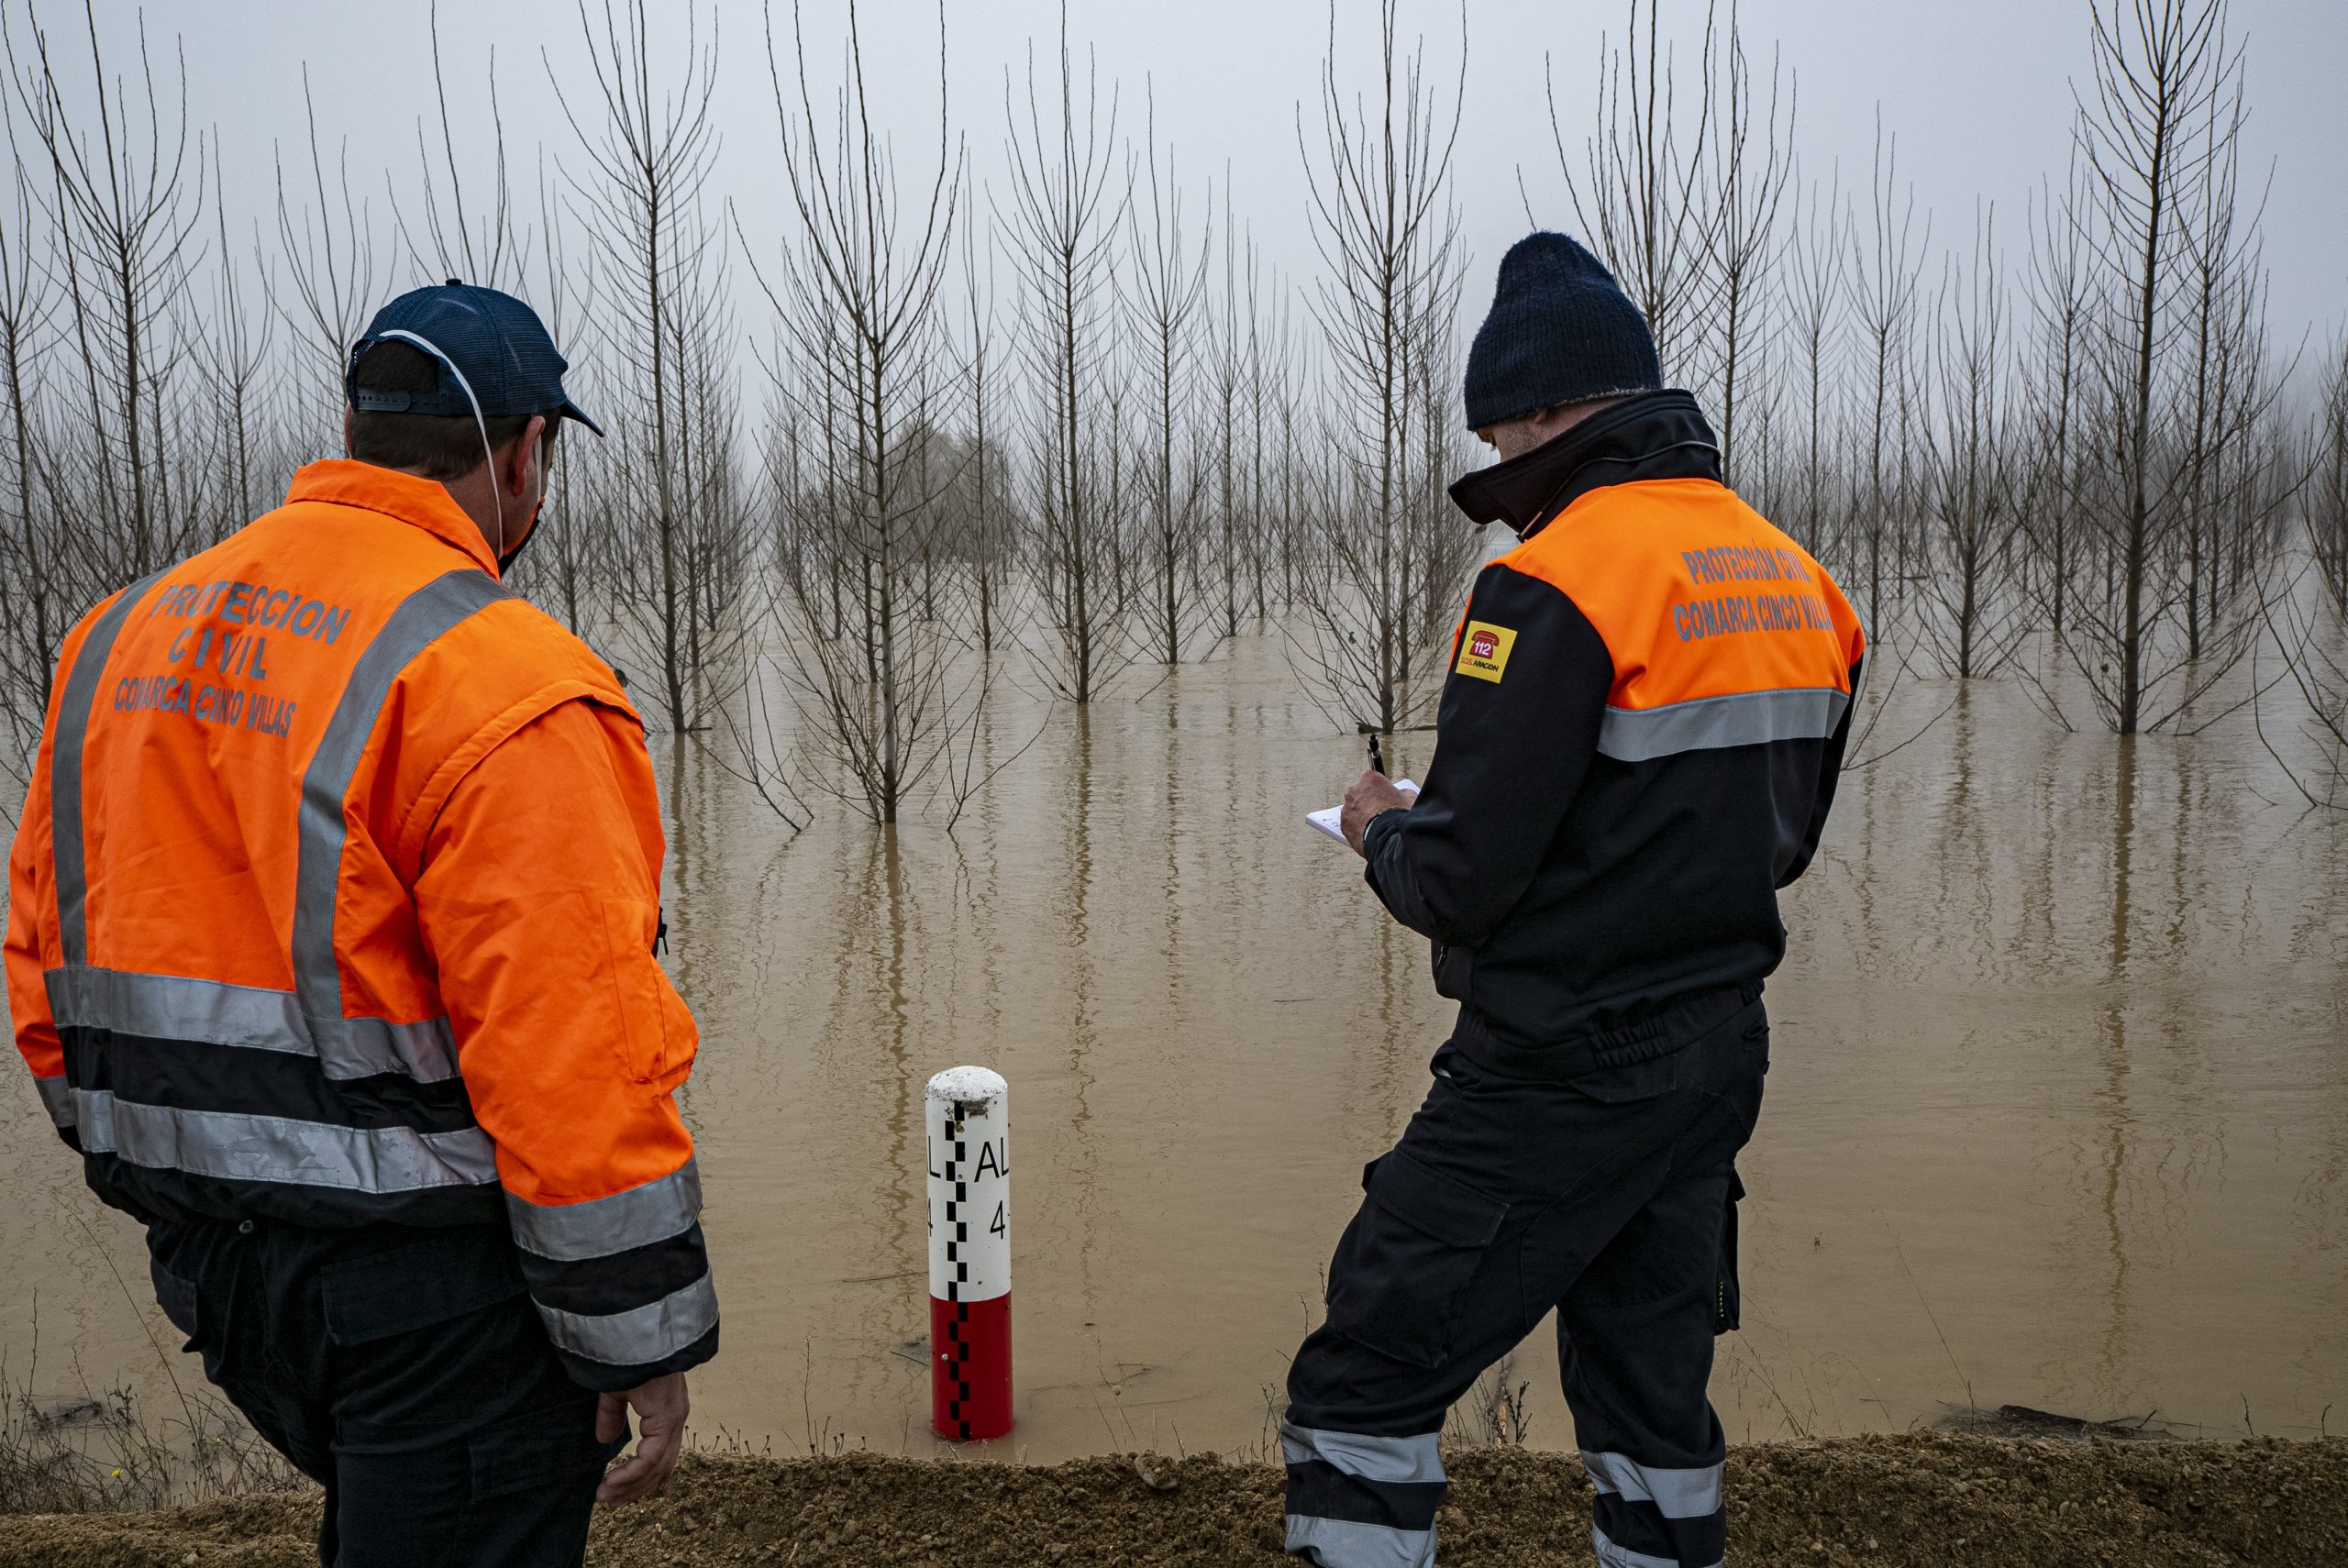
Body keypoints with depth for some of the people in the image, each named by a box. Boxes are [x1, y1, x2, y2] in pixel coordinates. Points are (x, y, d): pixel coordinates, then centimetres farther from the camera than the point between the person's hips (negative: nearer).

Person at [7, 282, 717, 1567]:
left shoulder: (123, 636, 5)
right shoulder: (500, 684, -20)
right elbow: (571, 1060, -23)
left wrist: (172, 1196, 20)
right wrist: (646, 1342, -12)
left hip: (214, 1261, 8)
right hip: (434, 1284, -8)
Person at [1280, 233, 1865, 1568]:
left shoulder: (1557, 584, -19)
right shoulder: (1792, 574, 8)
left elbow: (1459, 885, -20)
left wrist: (1383, 830, 0)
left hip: (1562, 1078, -8)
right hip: (1719, 1054, 9)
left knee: (1368, 1379, 2)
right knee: (1652, 1383, 21)